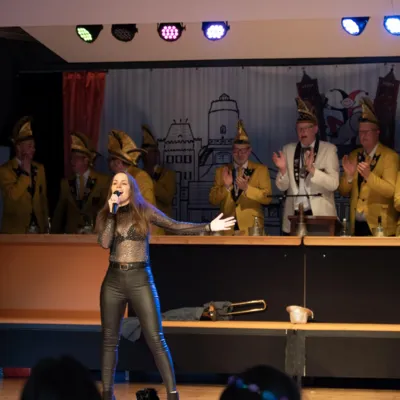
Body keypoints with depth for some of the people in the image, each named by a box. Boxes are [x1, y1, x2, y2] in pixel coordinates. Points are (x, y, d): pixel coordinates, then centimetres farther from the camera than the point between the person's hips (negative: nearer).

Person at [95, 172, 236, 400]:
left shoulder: (145, 211, 3)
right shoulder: (105, 215, 7)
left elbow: (175, 227, 0)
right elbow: (105, 243, -9)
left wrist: (209, 227, -7)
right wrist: (113, 212, -10)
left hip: (140, 279, -2)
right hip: (114, 280, 2)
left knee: (156, 339, -7)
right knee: (110, 339, 6)